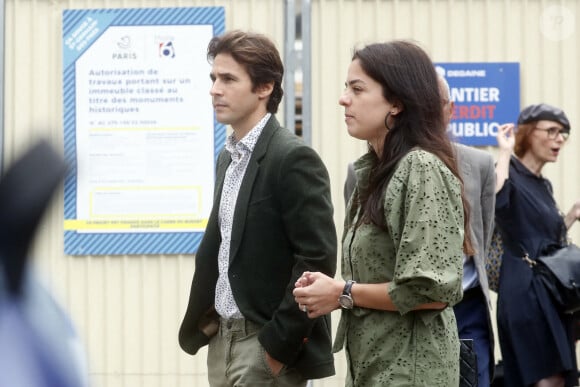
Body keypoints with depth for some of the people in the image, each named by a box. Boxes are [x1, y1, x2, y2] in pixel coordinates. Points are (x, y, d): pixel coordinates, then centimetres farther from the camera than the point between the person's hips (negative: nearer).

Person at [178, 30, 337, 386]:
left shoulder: (293, 158, -14)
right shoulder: (229, 156, 12)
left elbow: (318, 259, -18)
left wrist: (279, 343, -18)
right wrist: (205, 320, 10)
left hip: (268, 344, -8)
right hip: (224, 339, 8)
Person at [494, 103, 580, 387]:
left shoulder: (544, 185, 18)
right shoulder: (510, 175, -8)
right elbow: (494, 200, -33)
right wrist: (504, 153, -22)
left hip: (552, 292, 9)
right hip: (526, 292, -9)